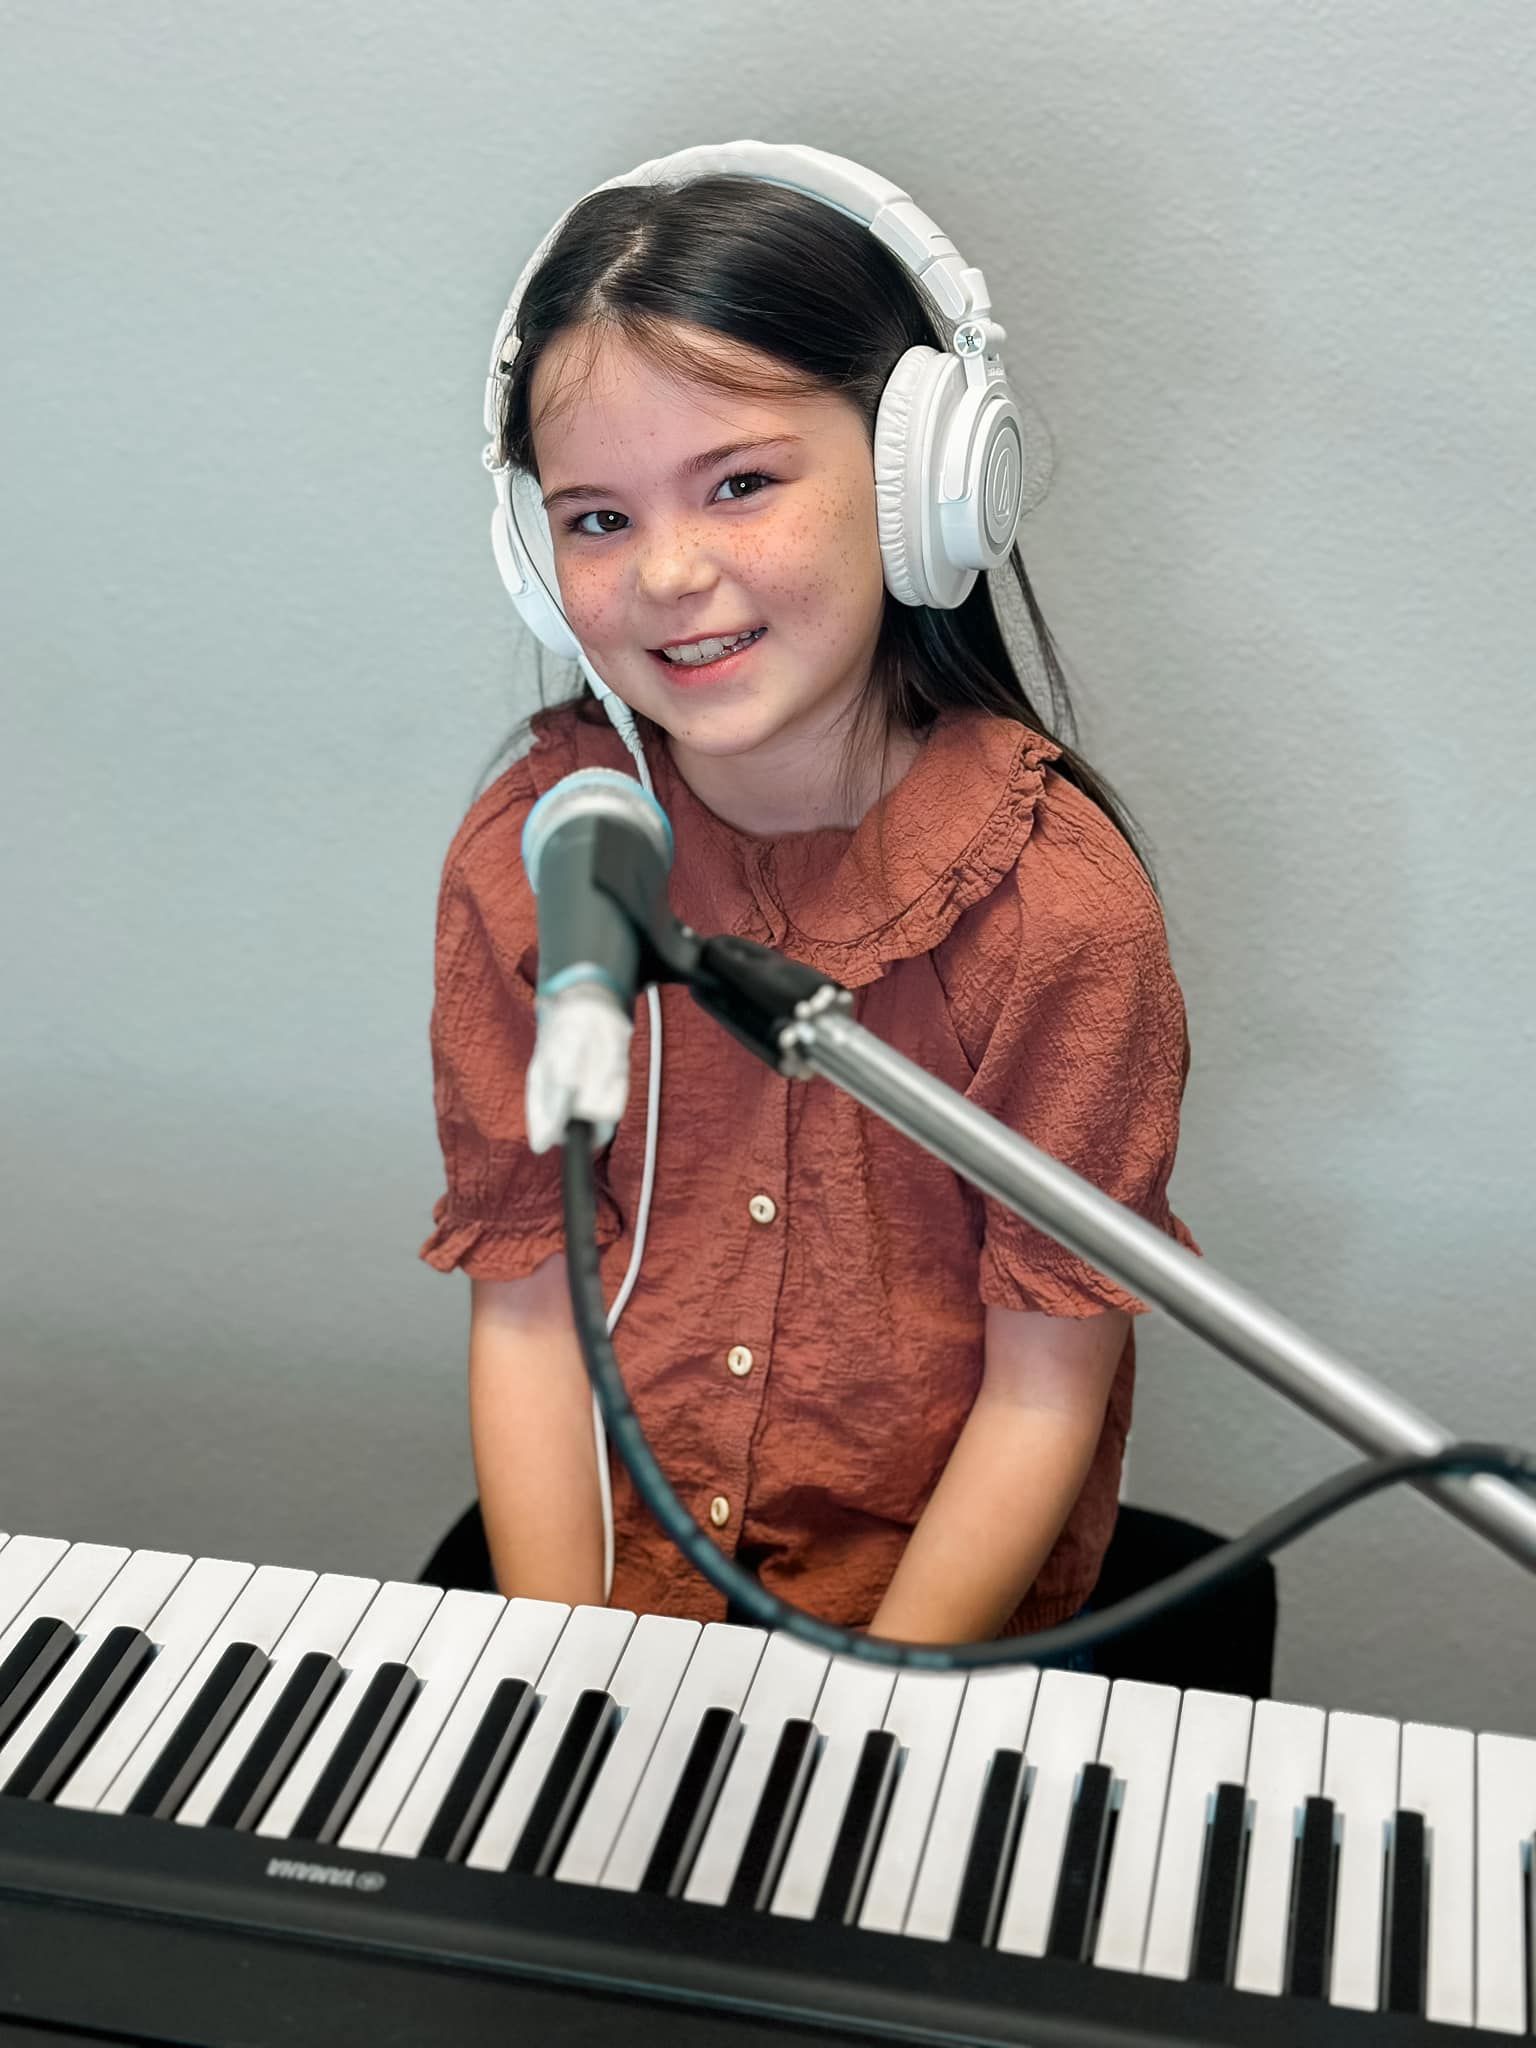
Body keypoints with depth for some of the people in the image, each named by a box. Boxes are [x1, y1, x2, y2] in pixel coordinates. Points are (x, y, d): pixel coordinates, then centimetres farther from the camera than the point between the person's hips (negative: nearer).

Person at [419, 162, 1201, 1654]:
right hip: (605, 1573, 2)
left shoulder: (1061, 899, -14)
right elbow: (527, 1308, -3)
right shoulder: (522, 859, -6)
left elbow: (1048, 1389, -10)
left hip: (938, 1611, -1)